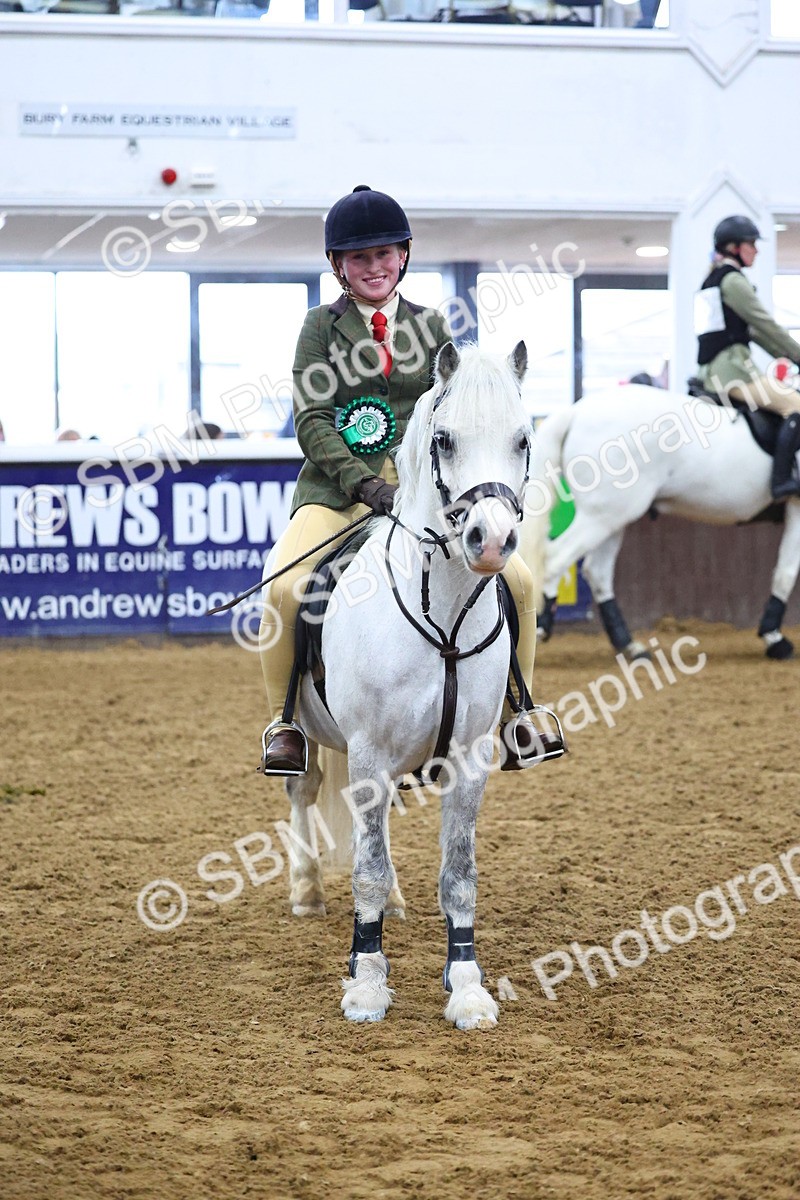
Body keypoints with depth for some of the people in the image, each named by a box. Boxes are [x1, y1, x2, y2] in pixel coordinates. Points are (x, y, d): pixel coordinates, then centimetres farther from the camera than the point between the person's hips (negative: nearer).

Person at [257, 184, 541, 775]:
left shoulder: (430, 326, 12)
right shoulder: (323, 326, 4)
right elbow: (312, 421, -5)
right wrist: (367, 485, -19)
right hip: (338, 484, -3)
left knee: (516, 579, -11)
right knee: (285, 589, -29)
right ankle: (285, 718, -7)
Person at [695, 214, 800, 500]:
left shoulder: (714, 279, 22)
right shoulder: (733, 279, -8)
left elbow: (752, 330, 24)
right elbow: (765, 325, -10)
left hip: (713, 370, 11)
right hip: (731, 367, -11)